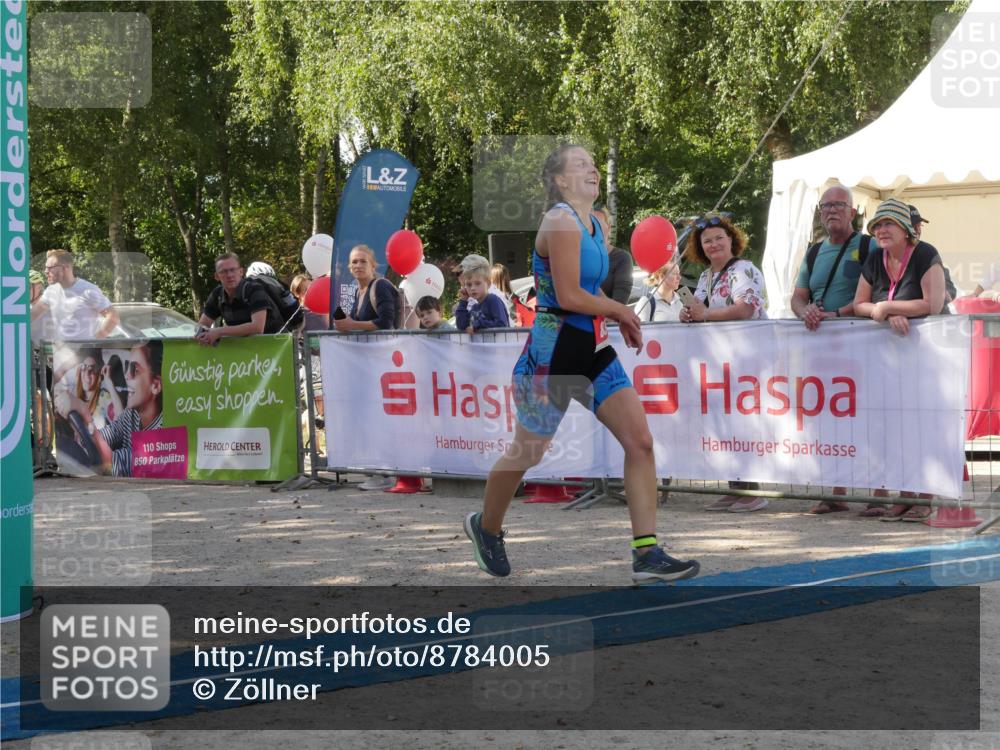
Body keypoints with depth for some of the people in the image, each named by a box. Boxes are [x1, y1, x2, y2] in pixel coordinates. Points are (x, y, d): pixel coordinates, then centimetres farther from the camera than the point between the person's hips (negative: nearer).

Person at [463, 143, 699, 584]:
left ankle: (646, 554, -3)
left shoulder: (595, 225, 12)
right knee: (526, 453, 7)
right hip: (554, 350, -8)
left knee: (640, 442, -4)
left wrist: (619, 319, 9)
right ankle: (486, 527, 33)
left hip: (593, 349, 8)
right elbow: (568, 295, -22)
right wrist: (621, 311, -8)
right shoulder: (561, 222, -16)